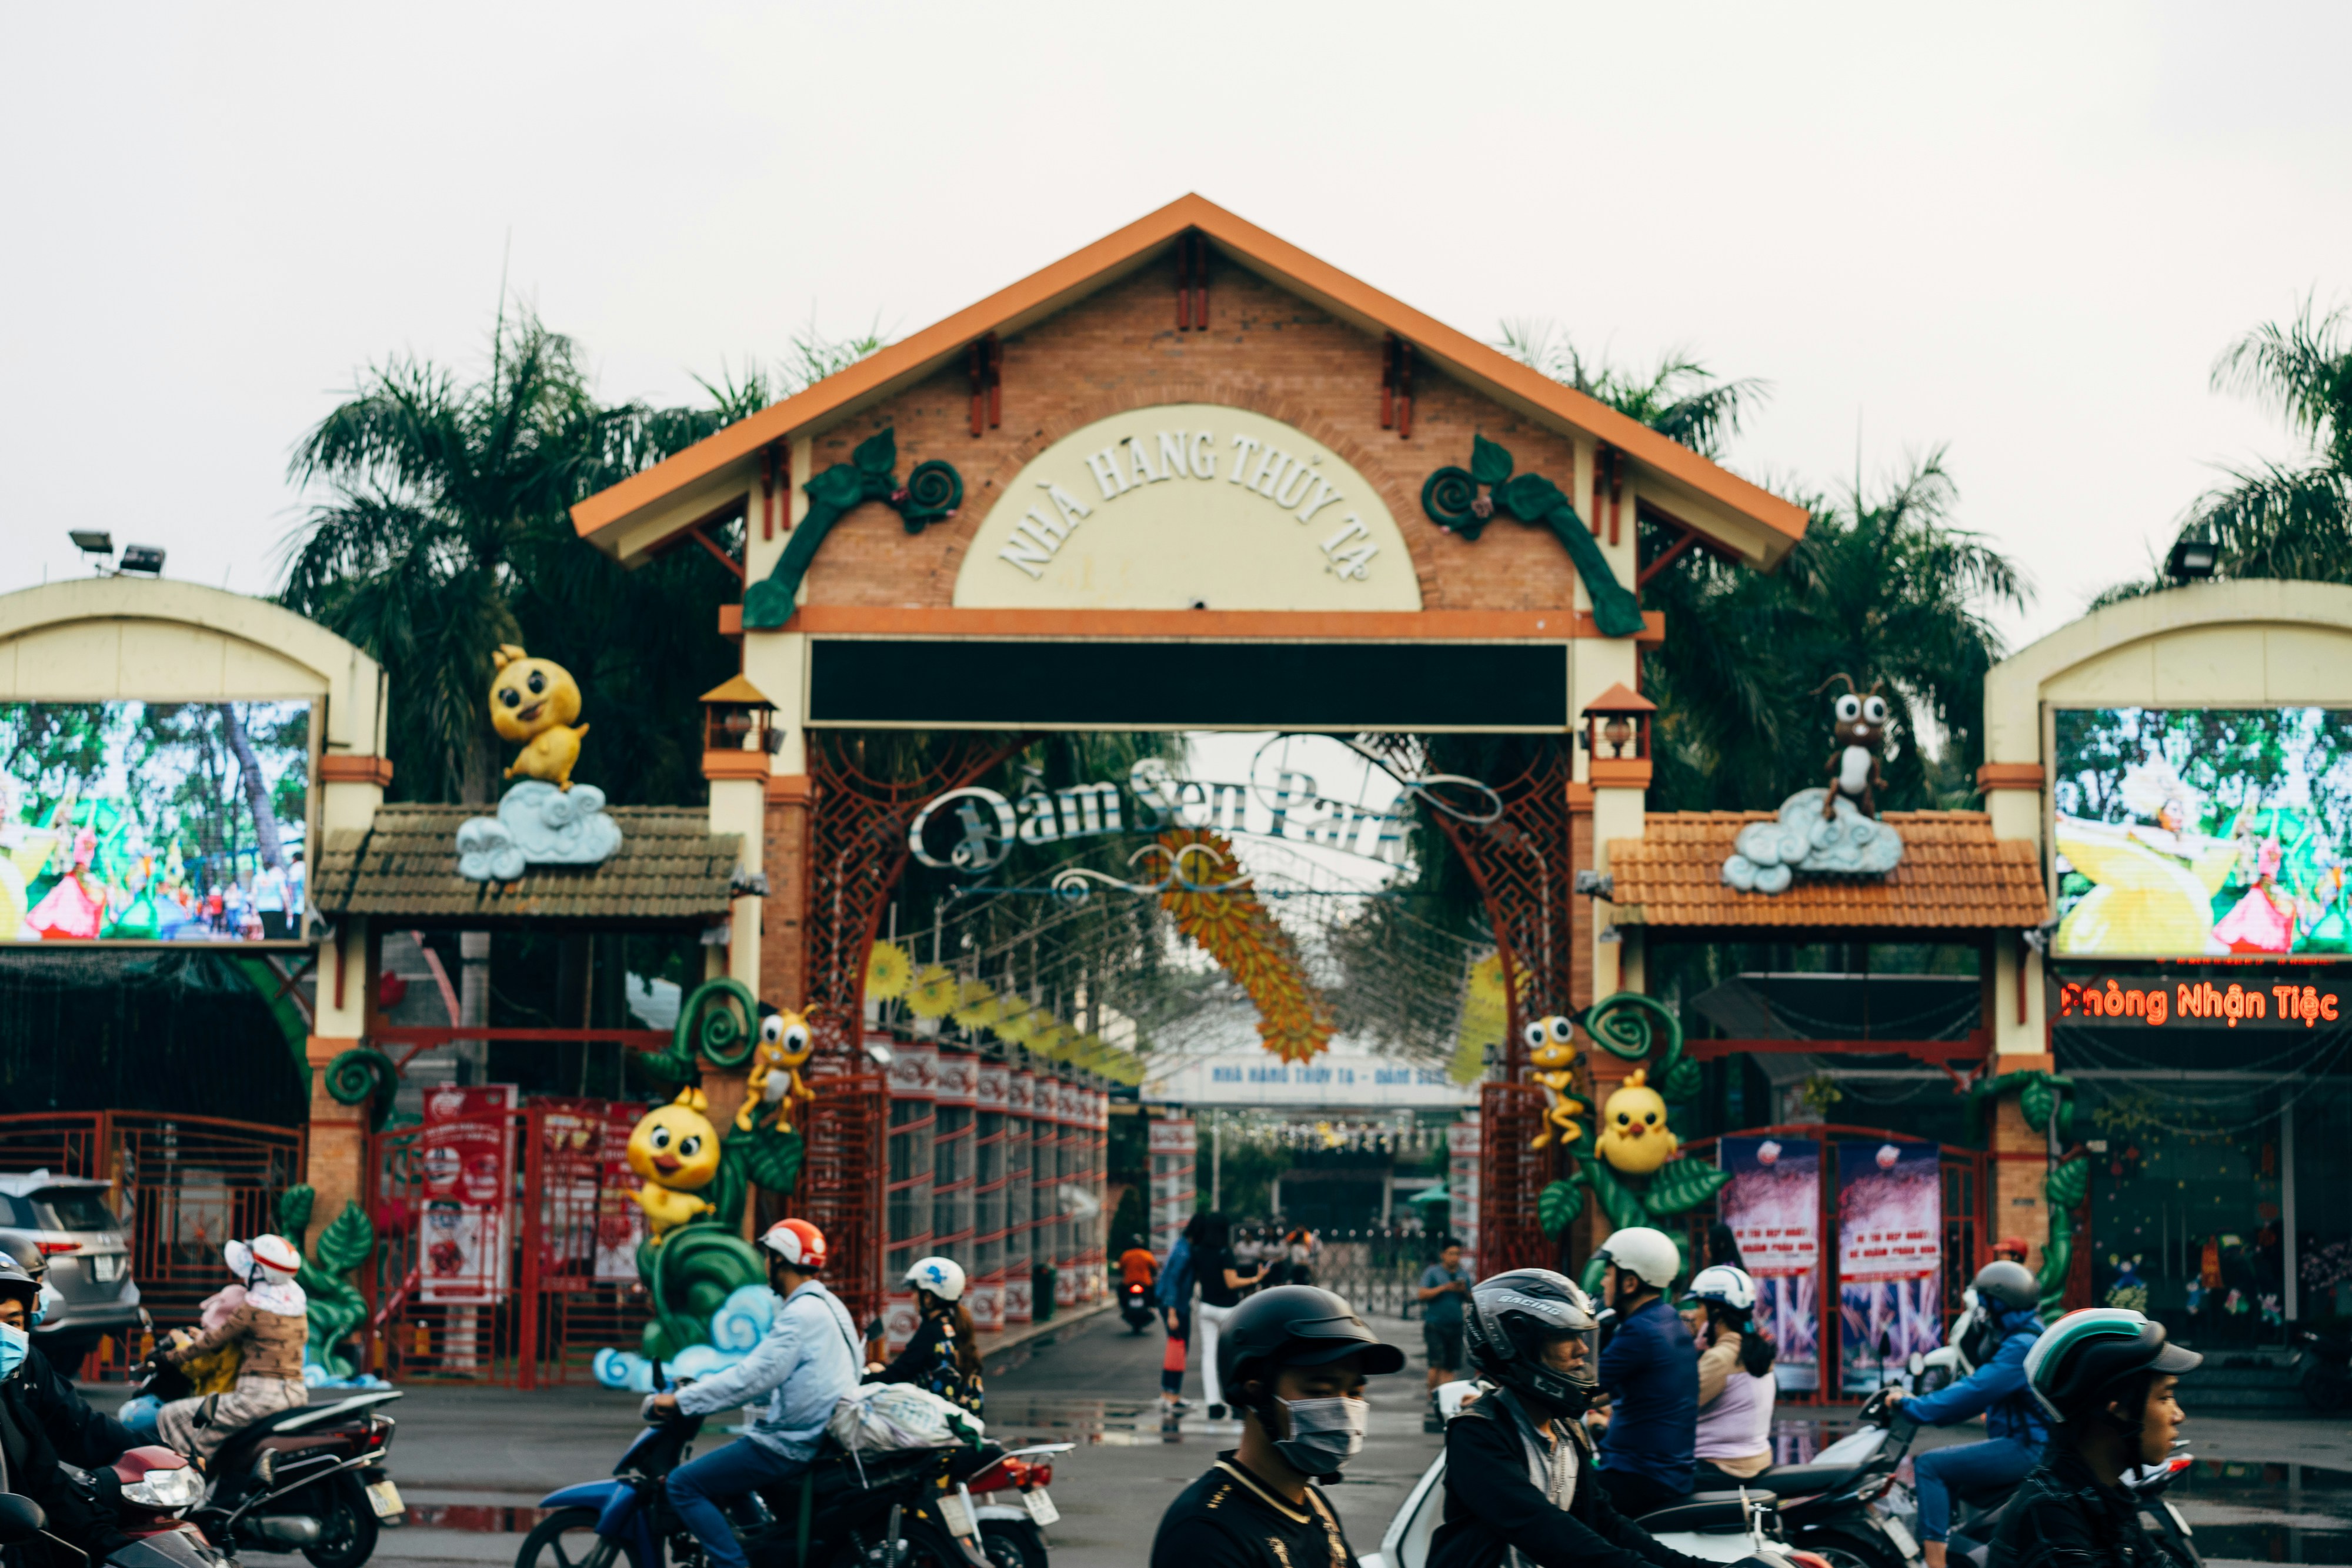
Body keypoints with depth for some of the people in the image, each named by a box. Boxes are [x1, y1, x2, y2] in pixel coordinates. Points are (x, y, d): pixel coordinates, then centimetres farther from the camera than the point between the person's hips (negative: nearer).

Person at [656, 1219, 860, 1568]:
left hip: (790, 1444, -10)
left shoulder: (801, 1313, -16)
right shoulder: (827, 1305, 15)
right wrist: (700, 1388, 21)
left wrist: (681, 1401, -18)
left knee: (684, 1484, -10)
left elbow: (755, 1376, -23)